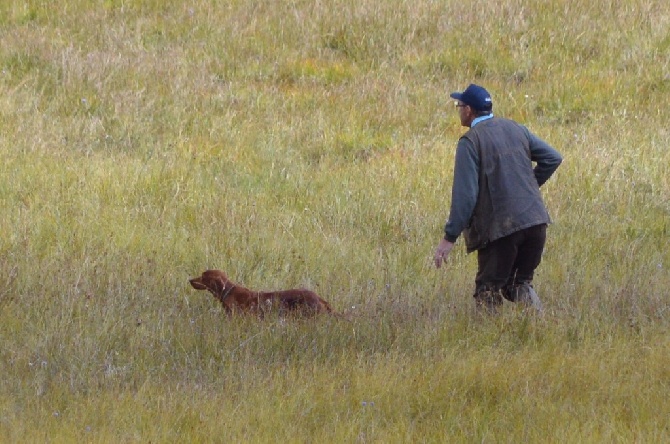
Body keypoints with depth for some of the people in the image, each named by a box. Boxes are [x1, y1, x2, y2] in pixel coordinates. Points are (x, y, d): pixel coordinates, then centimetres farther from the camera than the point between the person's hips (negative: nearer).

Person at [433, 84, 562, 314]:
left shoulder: (470, 141, -7)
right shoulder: (515, 129, 11)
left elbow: (465, 194, -13)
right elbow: (552, 158, 13)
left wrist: (449, 238, -10)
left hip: (499, 227, -6)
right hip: (535, 222, 6)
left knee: (488, 290, 7)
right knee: (520, 283, 19)